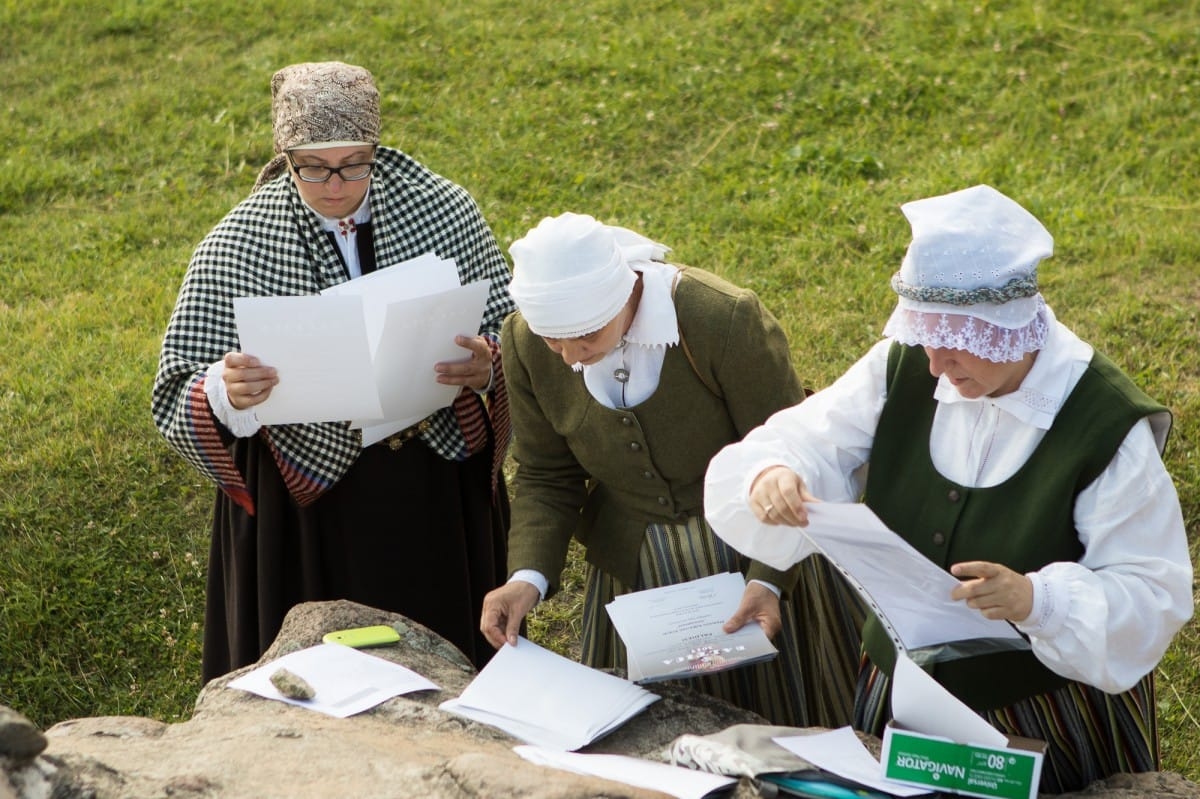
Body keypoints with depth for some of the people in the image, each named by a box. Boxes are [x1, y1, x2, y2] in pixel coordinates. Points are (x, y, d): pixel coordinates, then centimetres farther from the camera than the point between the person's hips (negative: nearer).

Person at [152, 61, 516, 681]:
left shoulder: (444, 210, -6)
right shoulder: (235, 249, -11)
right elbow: (179, 400, -10)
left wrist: (488, 366, -20)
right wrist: (224, 395, -33)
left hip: (442, 490, 2)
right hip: (308, 498, -2)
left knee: (453, 661, 17)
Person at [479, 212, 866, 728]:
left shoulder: (726, 319, -25)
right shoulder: (526, 342, -12)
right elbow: (545, 477, -1)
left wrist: (769, 581, -28)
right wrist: (528, 577, -17)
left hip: (752, 561, -3)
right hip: (631, 572, 4)